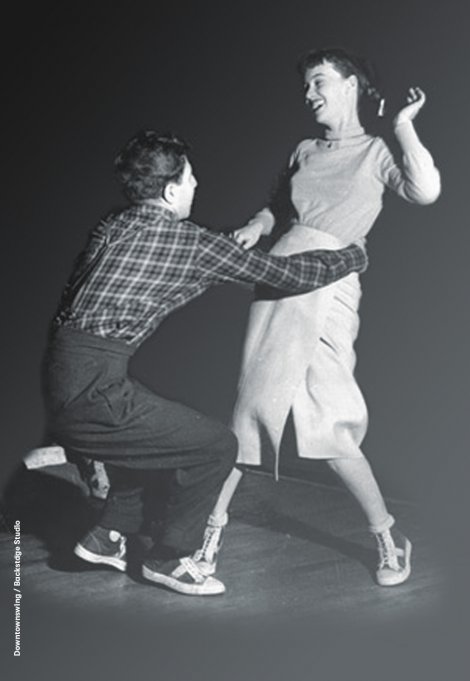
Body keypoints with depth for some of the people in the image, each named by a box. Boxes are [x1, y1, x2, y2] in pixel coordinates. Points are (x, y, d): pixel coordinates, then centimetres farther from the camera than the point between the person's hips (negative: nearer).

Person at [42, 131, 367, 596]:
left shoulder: (109, 229, 16)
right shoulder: (191, 242, -4)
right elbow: (287, 274, 2)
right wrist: (355, 256, 19)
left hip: (58, 381, 9)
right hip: (93, 388, -9)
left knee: (149, 430, 30)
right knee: (216, 447, 2)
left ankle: (108, 538, 31)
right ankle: (168, 560, 15)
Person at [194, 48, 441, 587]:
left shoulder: (376, 151, 5)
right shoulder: (305, 152, 19)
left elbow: (425, 191, -14)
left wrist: (402, 124, -6)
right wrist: (256, 226, 7)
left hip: (329, 289, -4)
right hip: (278, 276, 4)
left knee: (328, 426, -8)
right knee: (251, 407, 3)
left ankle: (387, 535, 10)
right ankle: (214, 523, 15)